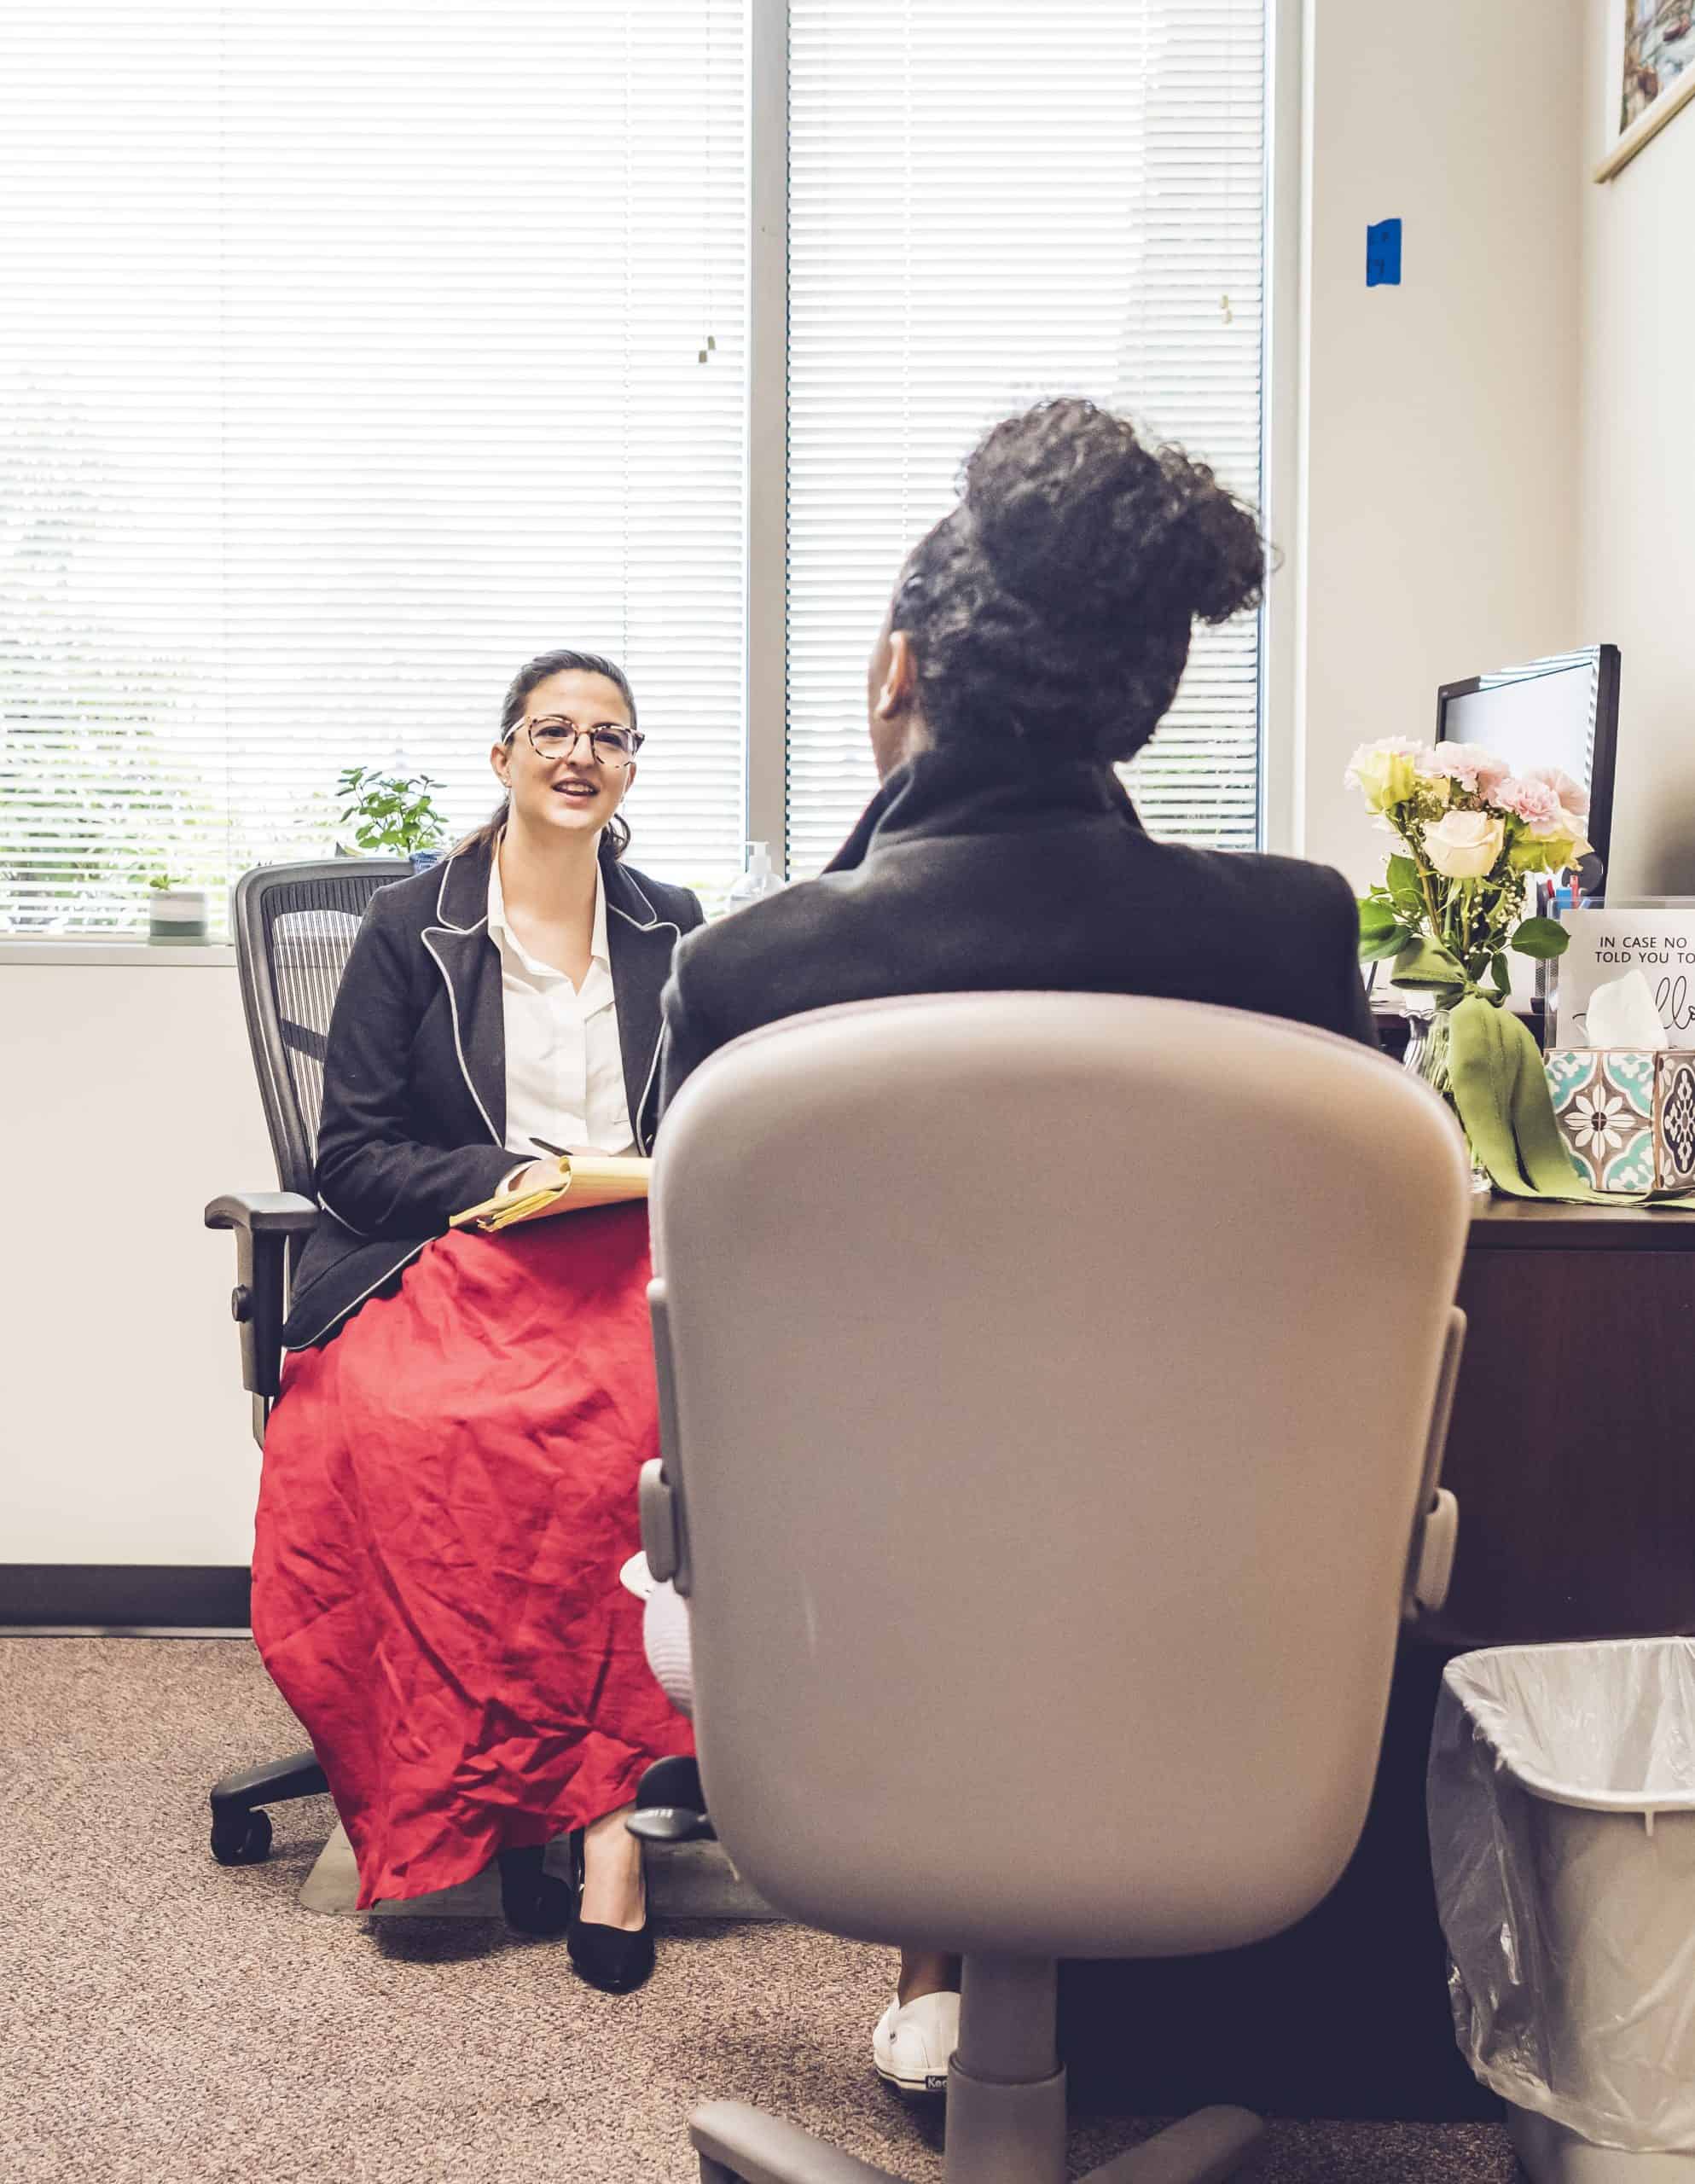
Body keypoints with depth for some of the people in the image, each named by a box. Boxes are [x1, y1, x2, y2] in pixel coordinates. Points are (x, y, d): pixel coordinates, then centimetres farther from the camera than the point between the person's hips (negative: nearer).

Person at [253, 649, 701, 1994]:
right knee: (403, 1422, -36)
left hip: (635, 1262, 2)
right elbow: (352, 1153, 6)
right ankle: (598, 1802, -29)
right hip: (452, 1264, -1)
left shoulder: (674, 930, 20)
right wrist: (506, 1178, -10)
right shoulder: (411, 928, 12)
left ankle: (600, 1796, -31)